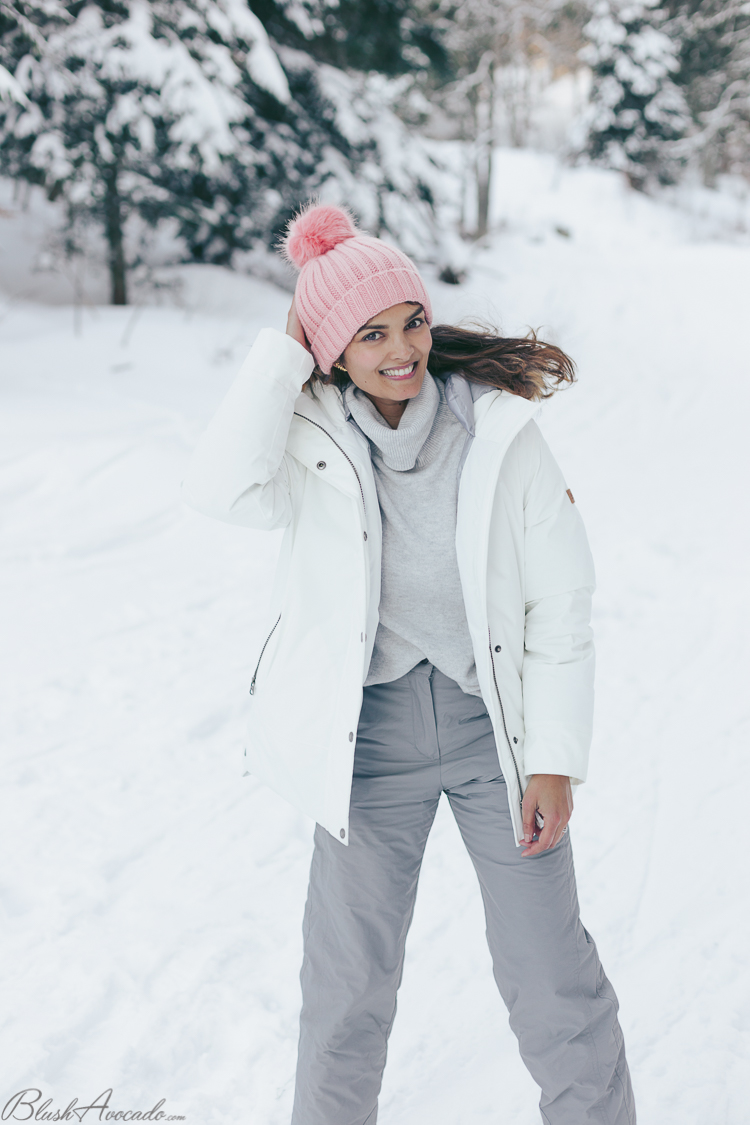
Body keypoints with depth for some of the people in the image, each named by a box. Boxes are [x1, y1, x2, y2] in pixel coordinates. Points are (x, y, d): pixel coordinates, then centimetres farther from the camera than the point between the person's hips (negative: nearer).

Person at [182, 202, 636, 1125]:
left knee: (554, 977, 7)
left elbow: (561, 605, -6)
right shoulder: (313, 442, -8)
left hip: (494, 722, 0)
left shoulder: (498, 430, -10)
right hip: (369, 733, 1)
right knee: (349, 982, 13)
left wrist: (556, 761, -7)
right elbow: (223, 489, -31)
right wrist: (283, 352, -22)